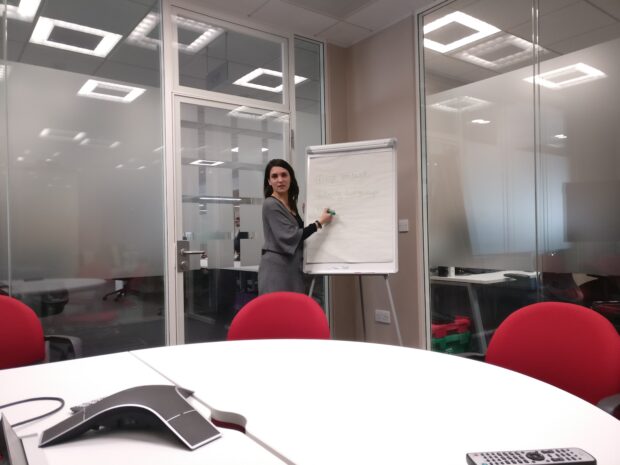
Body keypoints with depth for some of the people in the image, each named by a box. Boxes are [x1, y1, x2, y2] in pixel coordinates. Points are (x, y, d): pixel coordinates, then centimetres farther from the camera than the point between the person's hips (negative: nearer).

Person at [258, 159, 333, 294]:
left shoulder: (290, 204, 14)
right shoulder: (270, 205, -10)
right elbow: (289, 237, -16)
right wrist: (319, 223, -10)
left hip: (293, 268, 8)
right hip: (276, 269, -8)